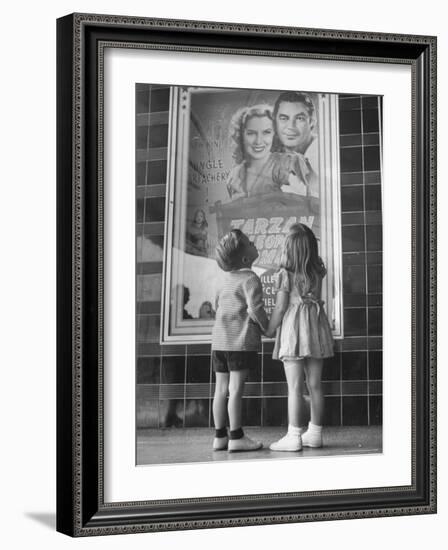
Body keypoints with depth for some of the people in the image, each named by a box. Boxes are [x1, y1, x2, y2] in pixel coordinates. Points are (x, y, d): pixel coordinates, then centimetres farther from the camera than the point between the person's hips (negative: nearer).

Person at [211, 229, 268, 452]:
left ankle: (220, 436, 13)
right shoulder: (250, 279, -11)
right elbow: (255, 308, -20)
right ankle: (236, 437, -4)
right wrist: (266, 326, -3)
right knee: (236, 388, -6)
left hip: (219, 339, 8)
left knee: (221, 388, 8)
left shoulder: (227, 279, 16)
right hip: (241, 341, -8)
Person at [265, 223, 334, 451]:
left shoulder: (285, 274, -12)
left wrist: (269, 330, 5)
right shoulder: (318, 271, 1)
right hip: (316, 325, 5)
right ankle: (315, 433, 18)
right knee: (315, 384, 10)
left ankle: (294, 436, -2)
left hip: (293, 328, -5)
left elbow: (280, 307, -11)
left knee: (295, 386, -3)